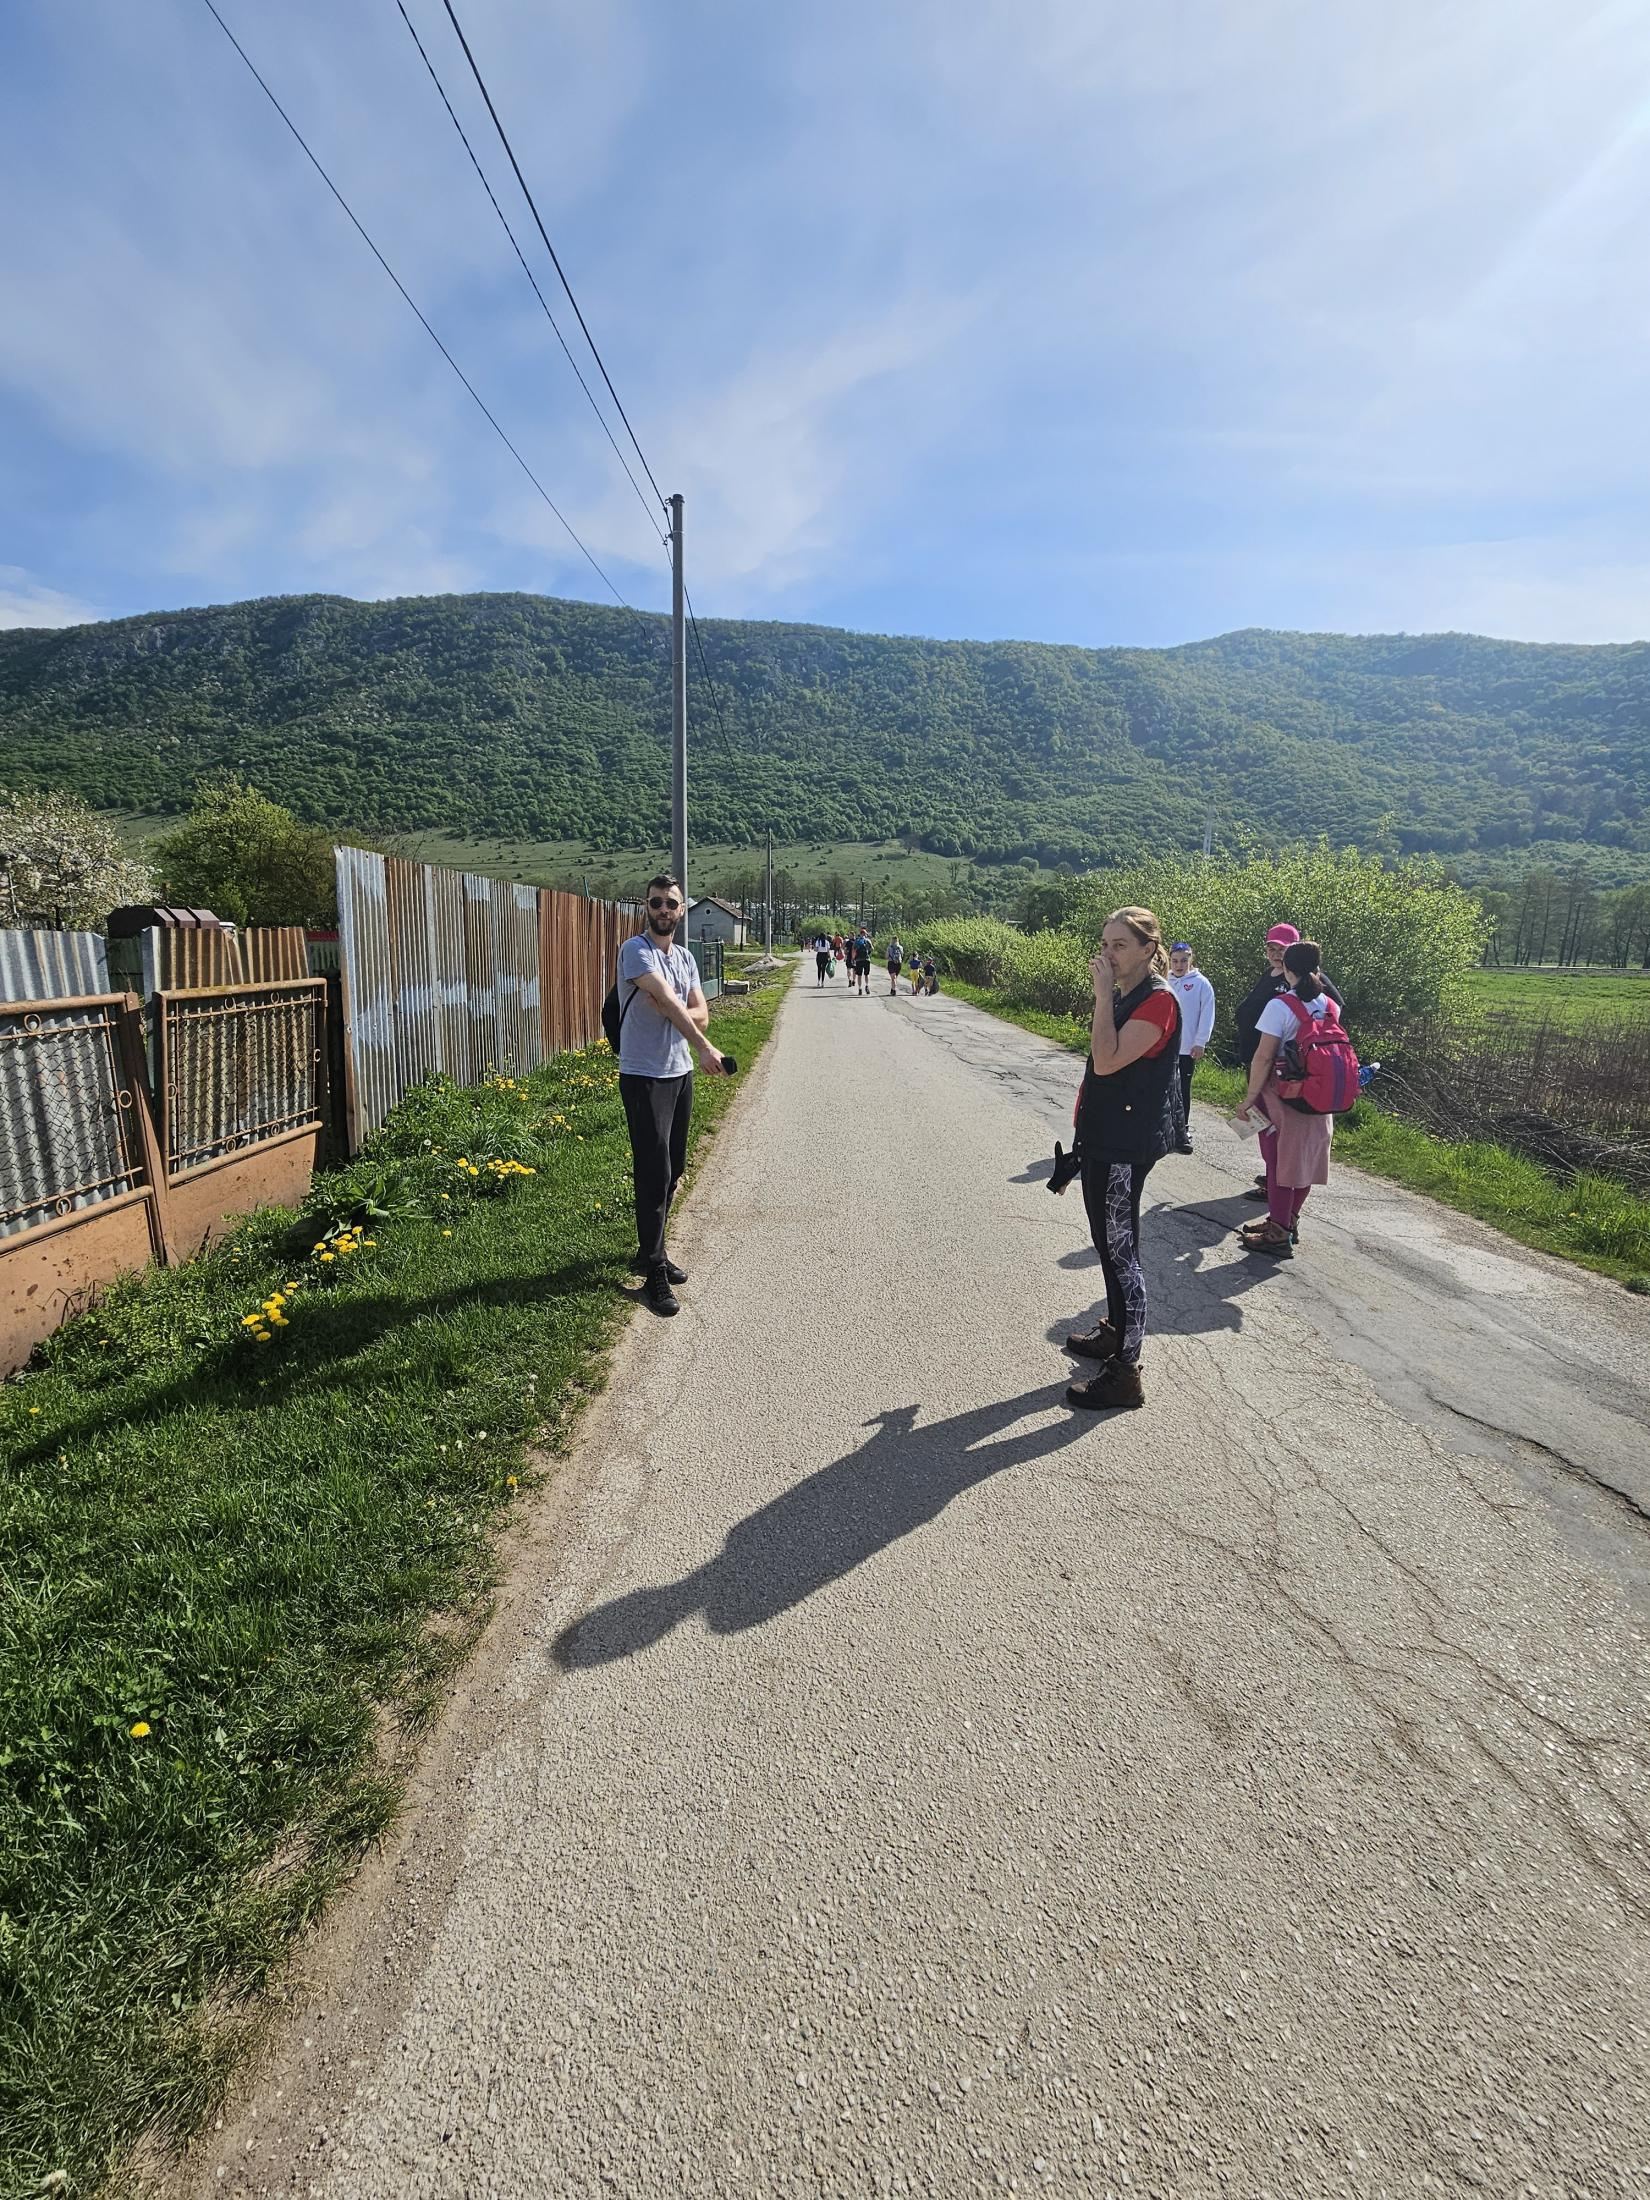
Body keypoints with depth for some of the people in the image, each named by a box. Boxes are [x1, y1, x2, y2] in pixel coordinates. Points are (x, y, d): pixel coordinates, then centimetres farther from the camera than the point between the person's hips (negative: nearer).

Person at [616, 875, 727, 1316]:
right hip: (644, 1077, -8)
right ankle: (654, 1275, 0)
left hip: (680, 1073, 8)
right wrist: (704, 1047, -35)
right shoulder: (636, 949, -11)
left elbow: (701, 1013, 4)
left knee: (672, 1171, 14)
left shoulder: (685, 958, 13)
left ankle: (651, 1251, 30)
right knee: (654, 1174, -7)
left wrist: (667, 1010, -17)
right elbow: (667, 1000, -25)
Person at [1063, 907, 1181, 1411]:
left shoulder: (1158, 1000, -16)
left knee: (1120, 1250, -4)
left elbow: (1107, 1061, -26)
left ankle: (1125, 1373, 5)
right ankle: (1114, 1332, 36)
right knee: (1109, 1243, 20)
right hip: (1104, 1137, 10)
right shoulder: (1122, 996, 13)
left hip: (1126, 1145, -10)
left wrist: (1103, 994, -21)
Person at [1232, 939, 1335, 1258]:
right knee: (1304, 1158, 16)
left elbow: (1264, 1058, -18)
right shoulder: (1329, 1006, 3)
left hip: (1282, 1095, -6)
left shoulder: (1280, 1006, -16)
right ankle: (1289, 1220, 31)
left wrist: (1249, 1098, -12)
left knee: (1279, 1161, 2)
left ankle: (1278, 1235, 8)